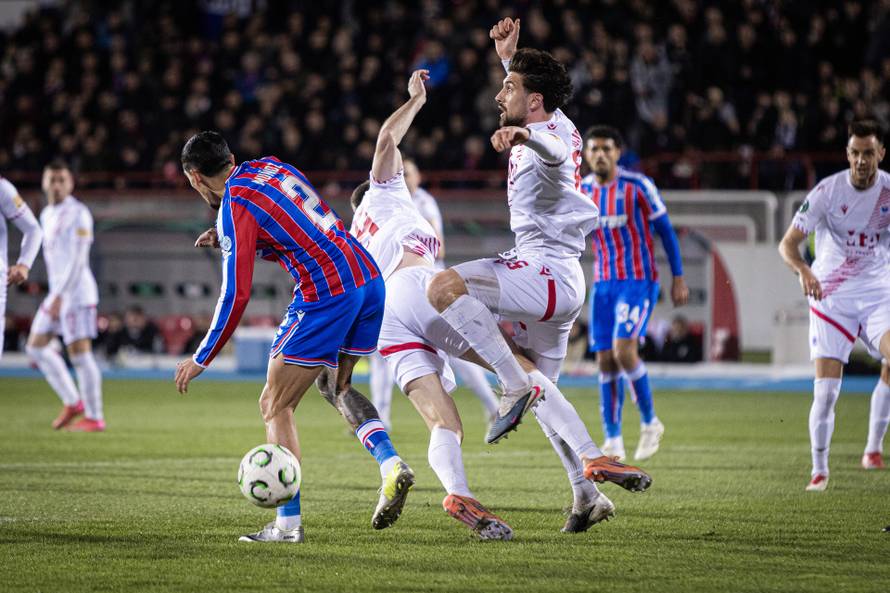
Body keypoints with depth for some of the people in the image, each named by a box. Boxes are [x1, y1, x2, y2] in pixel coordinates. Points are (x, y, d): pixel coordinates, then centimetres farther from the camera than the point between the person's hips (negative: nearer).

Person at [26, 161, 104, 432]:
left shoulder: (78, 214, -11)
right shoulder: (47, 214, 15)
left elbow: (77, 259, -18)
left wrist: (59, 295, -23)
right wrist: (54, 295, 19)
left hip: (76, 291, -9)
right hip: (56, 292, 9)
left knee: (79, 354, -8)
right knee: (36, 347, 10)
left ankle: (94, 417, -2)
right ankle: (72, 402, 16)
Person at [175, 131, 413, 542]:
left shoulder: (234, 208, -6)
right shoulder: (271, 168, 17)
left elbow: (235, 296, -10)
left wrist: (201, 360, -2)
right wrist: (228, 242, 21)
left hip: (325, 297, -8)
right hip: (370, 280, 8)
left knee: (275, 406, 4)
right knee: (340, 390, 25)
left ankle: (288, 523, 1)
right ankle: (391, 464, 2)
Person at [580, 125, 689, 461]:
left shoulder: (638, 187, -10)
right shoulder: (582, 191, 4)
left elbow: (665, 230, -3)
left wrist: (678, 278, -4)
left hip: (639, 280, -5)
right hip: (604, 282, 5)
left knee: (624, 350, -20)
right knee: (605, 360, 0)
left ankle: (650, 423, 0)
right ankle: (613, 443, 7)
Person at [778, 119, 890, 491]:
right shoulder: (828, 191, -9)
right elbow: (788, 244, -8)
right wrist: (803, 270, -29)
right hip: (830, 296, -1)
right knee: (825, 390, -9)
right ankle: (819, 470, 7)